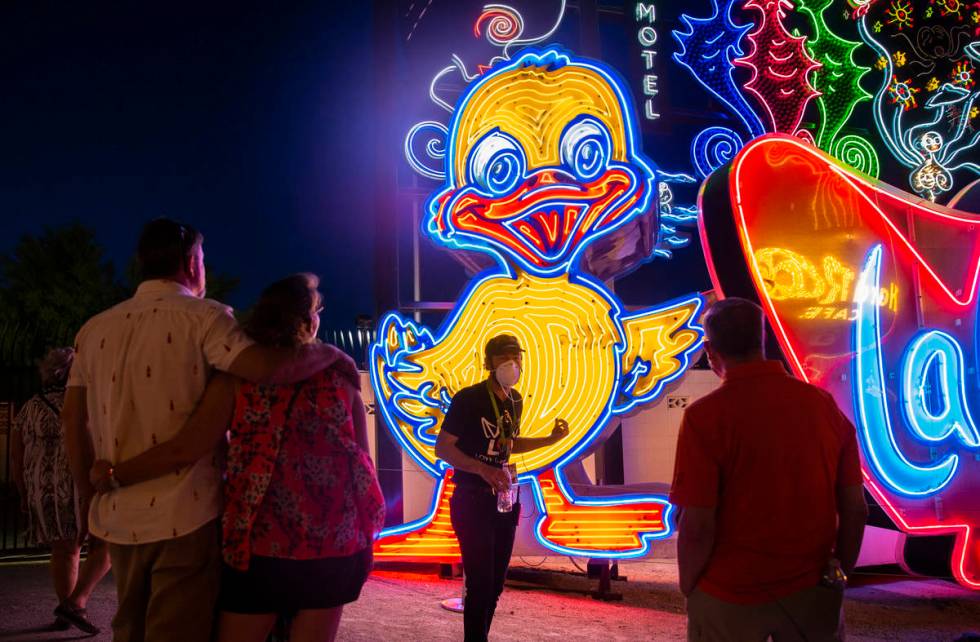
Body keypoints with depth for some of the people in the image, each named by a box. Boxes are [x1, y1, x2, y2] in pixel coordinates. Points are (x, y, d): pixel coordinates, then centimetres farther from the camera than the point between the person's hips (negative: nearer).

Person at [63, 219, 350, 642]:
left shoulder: (94, 330, 9)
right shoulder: (201, 317, -9)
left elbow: (73, 420, 10)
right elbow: (269, 367, -23)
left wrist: (90, 497, 18)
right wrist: (329, 353, -6)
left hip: (118, 516, 6)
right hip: (185, 513, -6)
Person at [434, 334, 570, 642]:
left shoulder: (515, 400, 7)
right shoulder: (469, 399, -15)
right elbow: (442, 447, -16)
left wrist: (550, 440, 10)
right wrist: (483, 470, -29)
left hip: (502, 499, 7)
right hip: (472, 501, -7)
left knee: (495, 583, 13)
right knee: (480, 583, -7)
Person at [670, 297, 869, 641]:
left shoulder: (705, 416, -17)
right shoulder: (824, 404, -4)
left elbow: (698, 526, -18)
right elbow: (855, 509, 0)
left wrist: (689, 588, -2)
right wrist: (838, 576, 13)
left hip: (730, 595, -3)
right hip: (812, 590, 4)